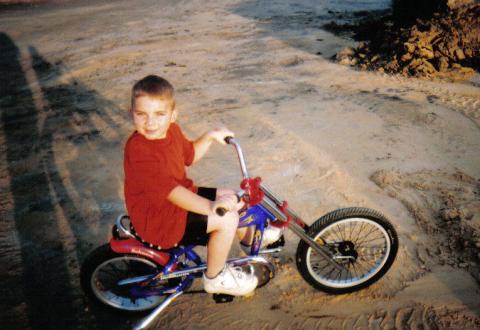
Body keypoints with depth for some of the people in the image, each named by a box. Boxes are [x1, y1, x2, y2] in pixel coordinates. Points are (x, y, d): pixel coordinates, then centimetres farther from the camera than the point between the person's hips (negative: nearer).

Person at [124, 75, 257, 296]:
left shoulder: (172, 131, 0)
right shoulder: (138, 149, -29)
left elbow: (190, 155, 20)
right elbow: (170, 191, -36)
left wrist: (210, 136, 6)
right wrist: (211, 206, -43)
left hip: (182, 194, 9)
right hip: (157, 219, -9)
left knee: (233, 198, 12)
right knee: (227, 219, -18)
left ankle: (250, 239, 42)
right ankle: (215, 277, 4)